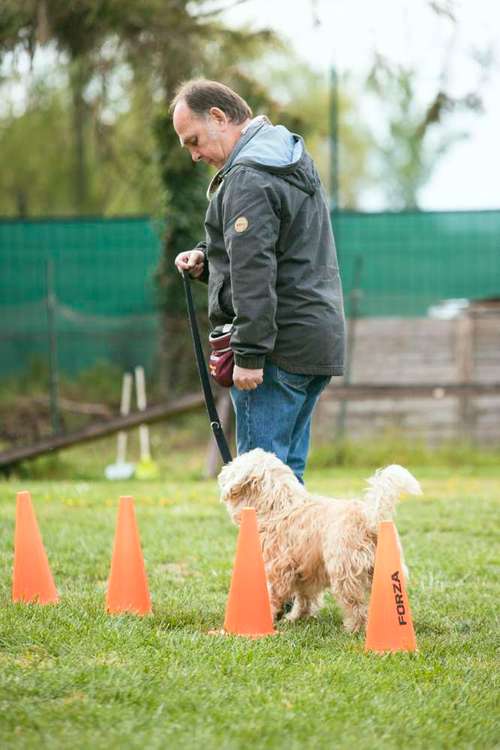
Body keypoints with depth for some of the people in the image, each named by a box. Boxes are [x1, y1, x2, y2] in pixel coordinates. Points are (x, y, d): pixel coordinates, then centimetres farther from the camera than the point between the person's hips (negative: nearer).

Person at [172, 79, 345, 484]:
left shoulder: (249, 178, -14)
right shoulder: (292, 158, 18)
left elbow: (255, 273, -21)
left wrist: (250, 354, -22)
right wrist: (207, 259, 11)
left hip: (280, 342, -10)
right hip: (320, 336, 10)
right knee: (287, 471, 12)